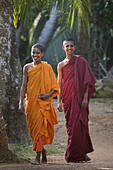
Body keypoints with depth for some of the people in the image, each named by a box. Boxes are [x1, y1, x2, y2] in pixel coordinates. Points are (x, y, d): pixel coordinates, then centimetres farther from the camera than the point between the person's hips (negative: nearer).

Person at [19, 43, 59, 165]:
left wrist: (48, 95, -15)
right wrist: (21, 103, -1)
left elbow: (55, 87, 3)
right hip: (30, 102, 3)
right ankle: (43, 151, 29)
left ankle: (38, 157, -13)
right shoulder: (27, 67, 8)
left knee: (40, 127, -11)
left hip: (43, 102, -3)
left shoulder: (47, 67, 2)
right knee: (32, 128, 6)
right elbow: (24, 86, 7)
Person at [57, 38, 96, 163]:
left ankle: (79, 154, -6)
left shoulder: (81, 61, 1)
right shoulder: (61, 65, 12)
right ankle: (82, 152, 16)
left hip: (79, 97, -4)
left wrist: (85, 97, -12)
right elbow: (59, 84, 12)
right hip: (67, 98, 4)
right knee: (70, 125, 4)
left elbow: (87, 81, -3)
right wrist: (59, 102, 6)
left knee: (78, 124, -10)